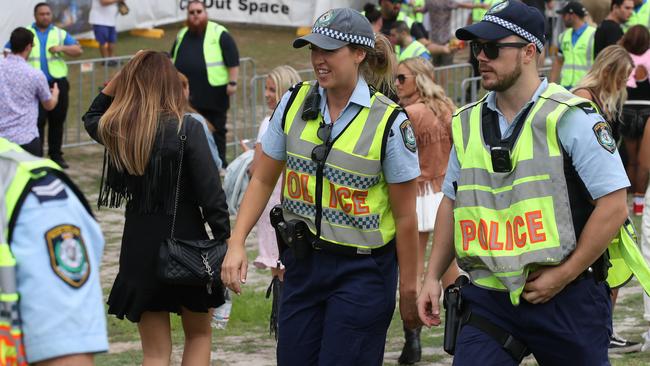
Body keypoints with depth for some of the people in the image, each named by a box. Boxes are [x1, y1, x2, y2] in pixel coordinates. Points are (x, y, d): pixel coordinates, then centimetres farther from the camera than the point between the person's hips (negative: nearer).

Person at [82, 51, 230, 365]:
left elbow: (92, 118, 23)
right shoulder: (187, 129, -13)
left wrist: (122, 77, 12)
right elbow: (211, 194, -14)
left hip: (140, 243, 3)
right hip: (185, 237, -3)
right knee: (199, 334, 18)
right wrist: (226, 241, -4)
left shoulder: (115, 130, -2)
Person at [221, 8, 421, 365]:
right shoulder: (294, 103, 0)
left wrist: (409, 291, -6)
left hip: (362, 271, -5)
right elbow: (262, 180, 7)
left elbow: (405, 217, -9)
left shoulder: (389, 122, -13)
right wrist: (236, 244, -5)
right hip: (303, 263, 5)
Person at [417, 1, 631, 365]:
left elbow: (614, 205, -12)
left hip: (567, 298, -4)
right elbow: (452, 203, 20)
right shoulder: (468, 123, 9)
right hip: (487, 301, 4)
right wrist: (433, 277, 10)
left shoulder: (570, 117, -9)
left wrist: (563, 275, -12)